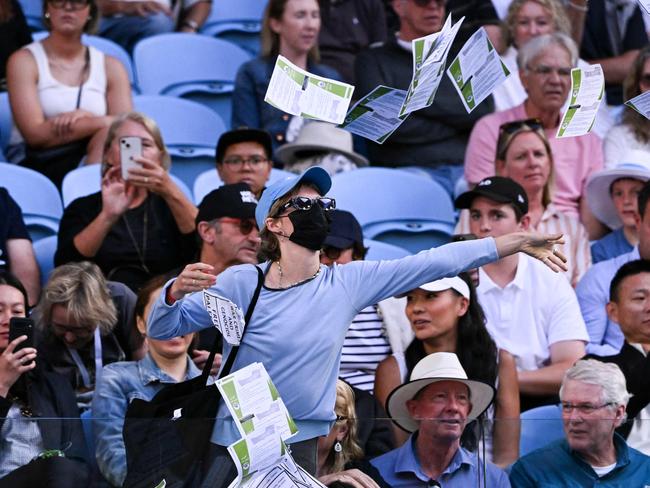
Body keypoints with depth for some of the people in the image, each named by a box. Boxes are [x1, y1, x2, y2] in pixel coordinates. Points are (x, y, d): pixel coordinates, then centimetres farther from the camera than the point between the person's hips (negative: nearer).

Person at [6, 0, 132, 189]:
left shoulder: (110, 67, 15)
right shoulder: (24, 61, 4)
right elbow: (35, 134, -9)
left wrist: (85, 116, -15)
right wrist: (103, 122, -13)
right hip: (34, 166, -3)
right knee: (107, 133, -30)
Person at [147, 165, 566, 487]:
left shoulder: (349, 282, 1)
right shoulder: (241, 284, -8)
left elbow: (435, 263, 0)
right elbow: (162, 329, -7)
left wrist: (519, 242, -2)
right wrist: (175, 291, -29)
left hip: (303, 448, 3)